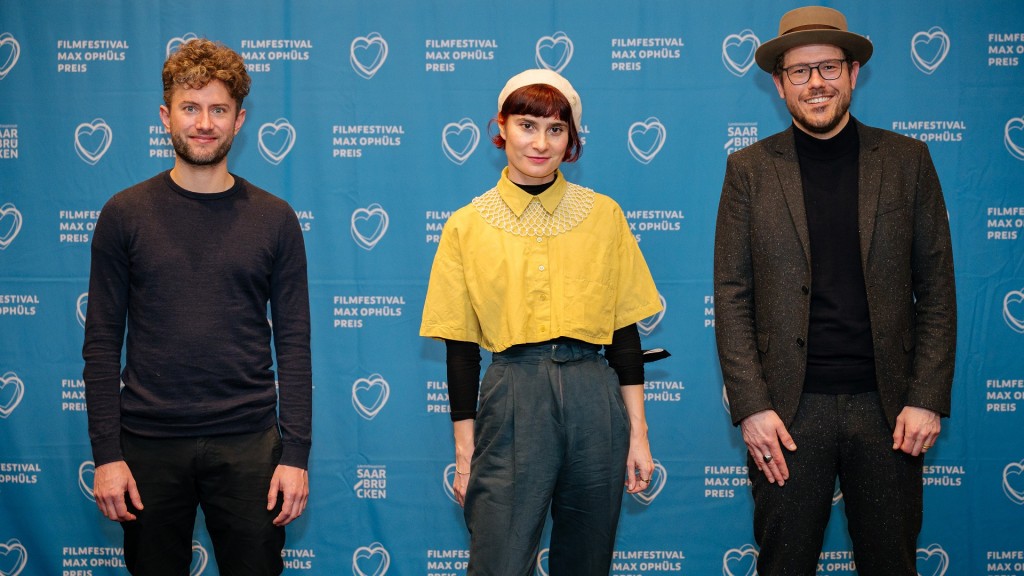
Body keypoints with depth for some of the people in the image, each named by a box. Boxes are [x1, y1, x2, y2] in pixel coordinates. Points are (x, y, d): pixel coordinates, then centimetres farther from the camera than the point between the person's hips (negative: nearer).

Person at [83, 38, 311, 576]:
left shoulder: (275, 219, 2)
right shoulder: (124, 214, 2)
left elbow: (293, 345, 1)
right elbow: (102, 343, 1)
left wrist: (295, 453, -4)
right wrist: (106, 453, -5)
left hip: (248, 441, 0)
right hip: (149, 442, 0)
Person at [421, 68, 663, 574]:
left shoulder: (603, 215, 6)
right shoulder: (467, 225, 3)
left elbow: (624, 331, 7)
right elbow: (460, 348, 3)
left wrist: (637, 432, 3)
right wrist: (464, 452, 1)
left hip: (594, 401, 2)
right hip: (510, 404, -1)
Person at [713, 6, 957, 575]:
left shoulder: (906, 160, 6)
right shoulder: (750, 169, 4)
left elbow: (936, 287, 4)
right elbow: (731, 296, 1)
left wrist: (927, 399, -4)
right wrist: (751, 406, -7)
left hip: (886, 404, 1)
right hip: (789, 409, -1)